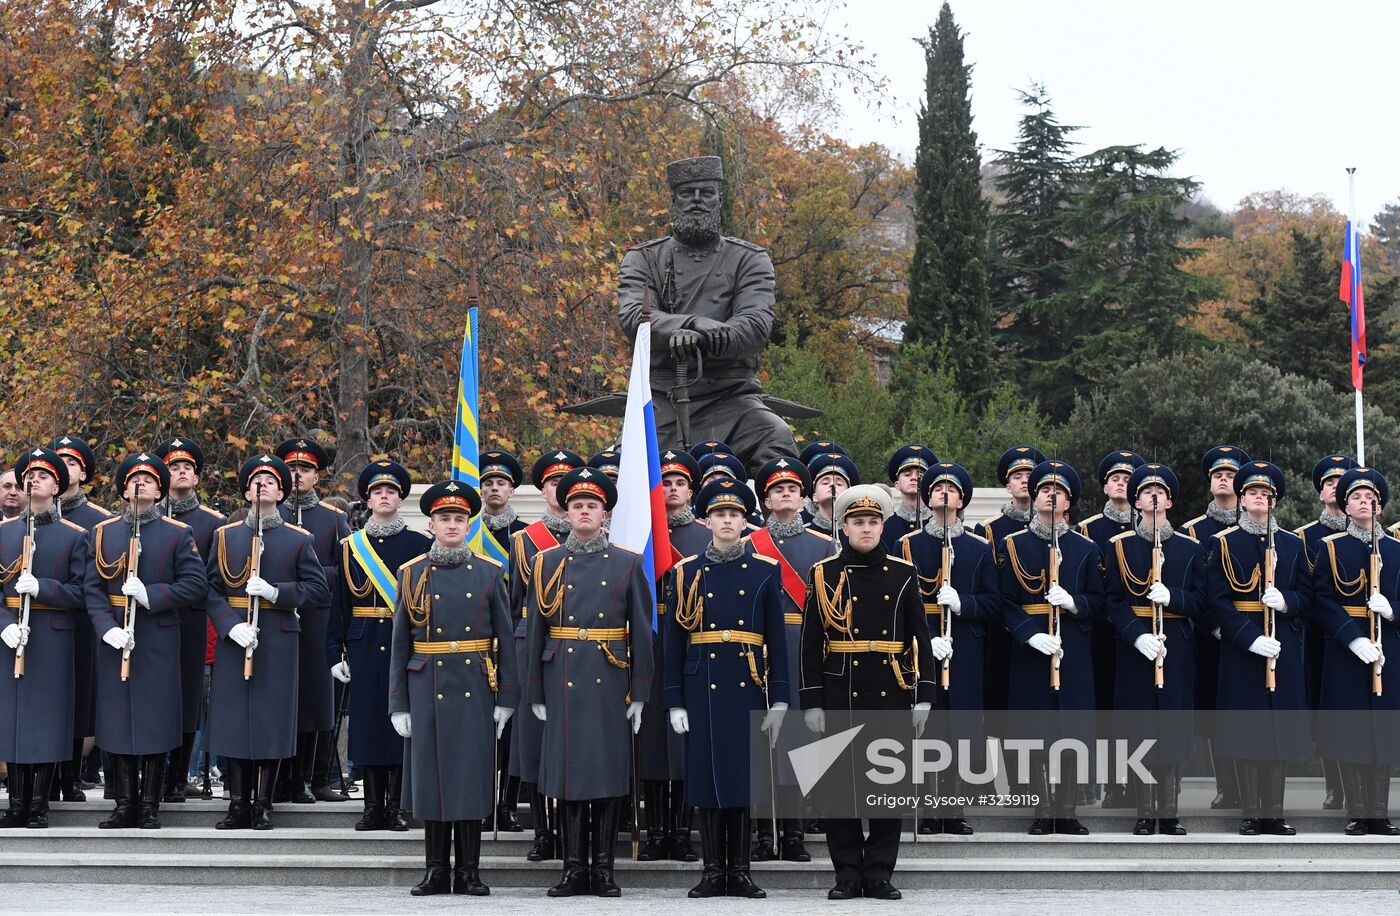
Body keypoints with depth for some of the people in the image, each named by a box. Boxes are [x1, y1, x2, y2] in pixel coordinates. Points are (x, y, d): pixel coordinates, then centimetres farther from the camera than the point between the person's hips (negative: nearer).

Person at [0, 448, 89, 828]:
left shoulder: (75, 537, 4)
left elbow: (82, 594, -1)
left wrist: (41, 587, -17)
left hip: (53, 637, -2)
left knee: (47, 719, -2)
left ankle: (40, 806, 5)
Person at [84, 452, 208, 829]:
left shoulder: (178, 533, 3)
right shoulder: (103, 532, 8)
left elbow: (196, 585, -4)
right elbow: (93, 588, 3)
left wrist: (150, 595, -17)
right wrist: (107, 628, -13)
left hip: (159, 640, -2)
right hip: (115, 639, 2)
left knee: (156, 722, -1)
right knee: (117, 722, 3)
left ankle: (150, 807, 6)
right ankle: (125, 804, 11)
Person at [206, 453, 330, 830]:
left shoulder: (299, 540, 6)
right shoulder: (225, 536, 9)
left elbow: (317, 589, 0)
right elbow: (212, 590, 4)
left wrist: (276, 592, -15)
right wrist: (231, 626, -12)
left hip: (279, 642, -1)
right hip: (233, 640, 1)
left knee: (272, 723, -1)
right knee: (234, 721, 1)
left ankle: (263, 806, 6)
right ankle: (238, 805, 8)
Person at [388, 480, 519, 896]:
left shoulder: (489, 573, 5)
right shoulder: (412, 574, 5)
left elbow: (505, 639, 4)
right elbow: (400, 643, 5)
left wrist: (506, 699, -2)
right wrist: (398, 705, 1)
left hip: (475, 690, 0)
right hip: (427, 689, 0)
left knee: (472, 775, 0)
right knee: (430, 774, 2)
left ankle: (469, 871, 7)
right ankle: (437, 870, 10)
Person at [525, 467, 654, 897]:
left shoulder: (627, 564, 4)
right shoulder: (547, 563, 7)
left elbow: (642, 632, 3)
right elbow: (534, 631, 7)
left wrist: (640, 693, -1)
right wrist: (536, 693, 3)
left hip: (610, 682, -1)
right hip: (563, 681, 1)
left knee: (609, 769, 1)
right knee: (569, 768, 2)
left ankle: (603, 868, 7)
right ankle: (575, 868, 7)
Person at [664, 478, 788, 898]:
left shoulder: (765, 571, 5)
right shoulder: (687, 572, 6)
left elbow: (777, 639, 4)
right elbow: (673, 640, 5)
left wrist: (778, 701, -2)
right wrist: (675, 701, -1)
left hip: (747, 688, 0)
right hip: (702, 688, 0)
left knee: (744, 776, 1)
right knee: (706, 774, 1)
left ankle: (740, 871, 7)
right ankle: (714, 871, 7)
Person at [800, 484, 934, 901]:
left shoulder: (903, 574, 7)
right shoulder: (824, 574, 3)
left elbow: (920, 639, 7)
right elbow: (811, 642, 2)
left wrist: (923, 696, 0)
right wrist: (811, 702, -3)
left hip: (890, 695, 1)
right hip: (840, 696, -1)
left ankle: (880, 874, 10)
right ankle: (847, 873, 9)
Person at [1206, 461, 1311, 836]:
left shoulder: (1293, 544, 10)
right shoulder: (1225, 543, 1)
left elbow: (1307, 596, 9)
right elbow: (1219, 601, -5)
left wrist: (1286, 601, -14)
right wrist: (1251, 638, -16)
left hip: (1284, 647, 3)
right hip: (1241, 646, -3)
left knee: (1280, 729, 3)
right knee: (1247, 729, -2)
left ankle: (1274, 812, 9)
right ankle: (1250, 814, 4)